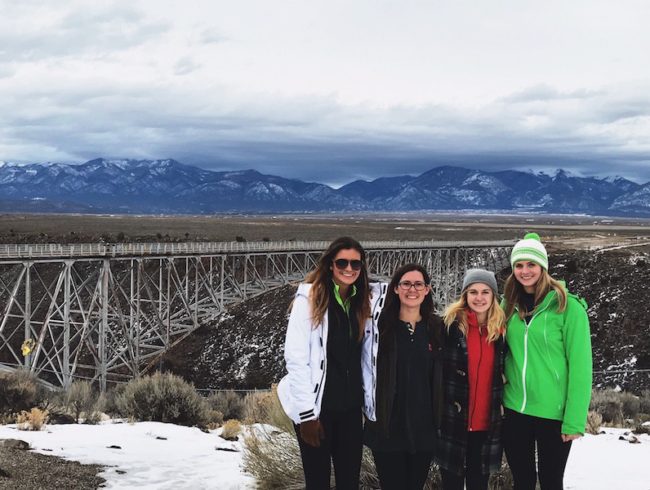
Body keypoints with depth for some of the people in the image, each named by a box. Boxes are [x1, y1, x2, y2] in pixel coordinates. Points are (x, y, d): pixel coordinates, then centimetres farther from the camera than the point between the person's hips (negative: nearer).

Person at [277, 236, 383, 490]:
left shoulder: (363, 302, 7)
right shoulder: (309, 299, -10)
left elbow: (364, 357, 10)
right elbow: (296, 358, -14)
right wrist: (306, 412, -16)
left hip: (351, 407, 5)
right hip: (316, 407, -5)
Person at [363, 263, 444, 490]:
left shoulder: (438, 328, 5)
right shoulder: (381, 326, -3)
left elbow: (444, 376, 9)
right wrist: (370, 411, -8)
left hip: (424, 429, 3)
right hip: (388, 428, -2)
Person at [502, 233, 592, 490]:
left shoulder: (567, 306, -10)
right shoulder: (509, 305, 5)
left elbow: (580, 365, -11)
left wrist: (575, 419, -14)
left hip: (554, 413, -4)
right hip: (515, 410, 4)